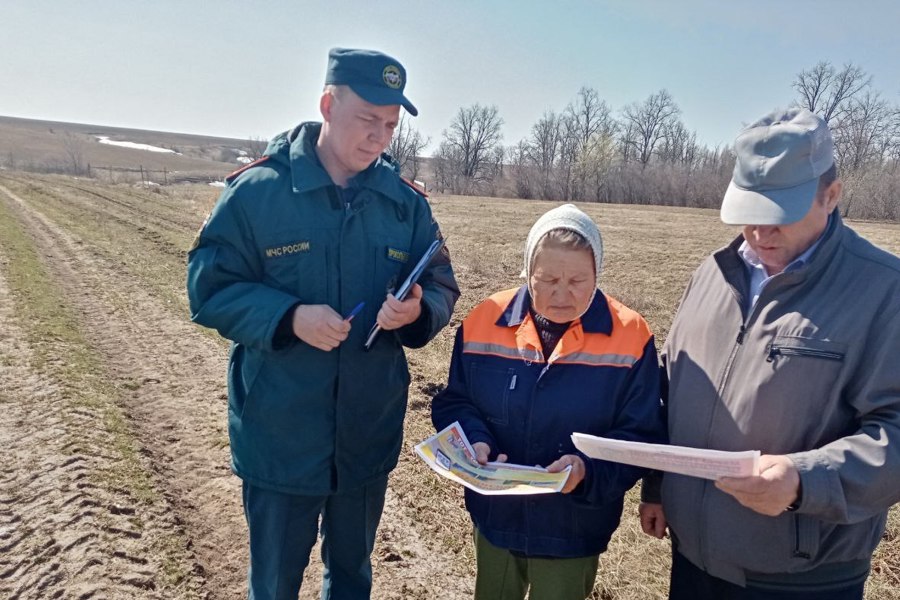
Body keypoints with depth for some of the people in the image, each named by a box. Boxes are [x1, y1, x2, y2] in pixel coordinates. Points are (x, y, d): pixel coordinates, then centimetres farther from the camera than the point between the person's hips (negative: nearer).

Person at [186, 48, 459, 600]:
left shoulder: (406, 203, -1)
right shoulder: (256, 191, -11)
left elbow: (442, 289, 3)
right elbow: (209, 288, -9)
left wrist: (417, 311, -20)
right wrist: (288, 318, -25)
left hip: (370, 437, 3)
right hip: (278, 439, -2)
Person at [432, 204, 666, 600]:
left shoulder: (630, 338, -15)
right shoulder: (484, 322, -9)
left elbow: (641, 437, -12)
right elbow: (454, 403, -1)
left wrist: (588, 467, -30)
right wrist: (475, 442, -21)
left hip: (574, 529, -2)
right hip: (495, 518, 3)